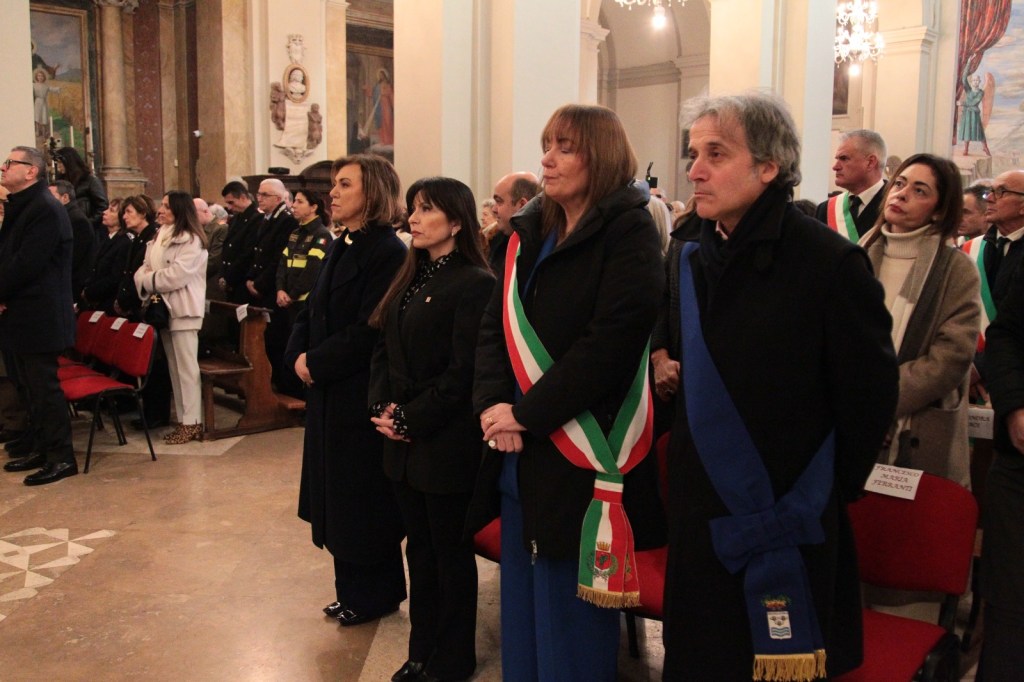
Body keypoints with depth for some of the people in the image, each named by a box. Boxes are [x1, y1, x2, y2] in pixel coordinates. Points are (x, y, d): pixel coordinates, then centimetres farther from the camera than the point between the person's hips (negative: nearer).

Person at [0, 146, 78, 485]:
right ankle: (40, 448, 27)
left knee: (43, 387, -4)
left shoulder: (46, 210, -15)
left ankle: (61, 457, 4)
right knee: (29, 387, 16)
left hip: (37, 316, -10)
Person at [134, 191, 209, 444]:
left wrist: (148, 280, -7)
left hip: (183, 310, -8)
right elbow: (144, 268, 12)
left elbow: (176, 274, -19)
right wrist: (143, 279, -10)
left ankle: (192, 422, 0)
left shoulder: (191, 240, -10)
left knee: (186, 366, -5)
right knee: (173, 367, 11)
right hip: (162, 308, 8)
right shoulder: (158, 237, 16)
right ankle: (182, 419, 18)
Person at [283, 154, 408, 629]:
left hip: (363, 397, -9)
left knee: (363, 496, 4)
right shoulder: (339, 249, 13)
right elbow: (311, 311, 13)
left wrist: (317, 363, -16)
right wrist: (299, 354, -4)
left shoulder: (388, 253, -15)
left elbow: (369, 331, -22)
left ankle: (374, 594, 22)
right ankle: (353, 590, 31)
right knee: (336, 492, 16)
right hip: (329, 394, 9)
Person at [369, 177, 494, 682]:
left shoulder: (474, 283, -13)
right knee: (419, 546, 17)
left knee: (450, 551, 7)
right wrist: (383, 406, -3)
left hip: (446, 443, -7)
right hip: (404, 440, 7)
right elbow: (383, 349, 12)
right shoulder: (412, 277, 13)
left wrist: (411, 419, -15)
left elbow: (463, 372, -18)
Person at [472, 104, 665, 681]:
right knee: (521, 599, 18)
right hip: (521, 452, 7)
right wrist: (493, 402, -8)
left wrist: (528, 413, -17)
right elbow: (496, 323, 8)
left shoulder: (629, 232, -9)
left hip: (581, 452, -7)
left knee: (569, 607, 7)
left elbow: (611, 342, -19)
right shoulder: (531, 231, 12)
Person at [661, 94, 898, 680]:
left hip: (785, 523, -5)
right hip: (699, 511, 6)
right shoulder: (690, 255, 4)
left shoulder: (830, 261, -16)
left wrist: (825, 494, -6)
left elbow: (869, 393, -12)